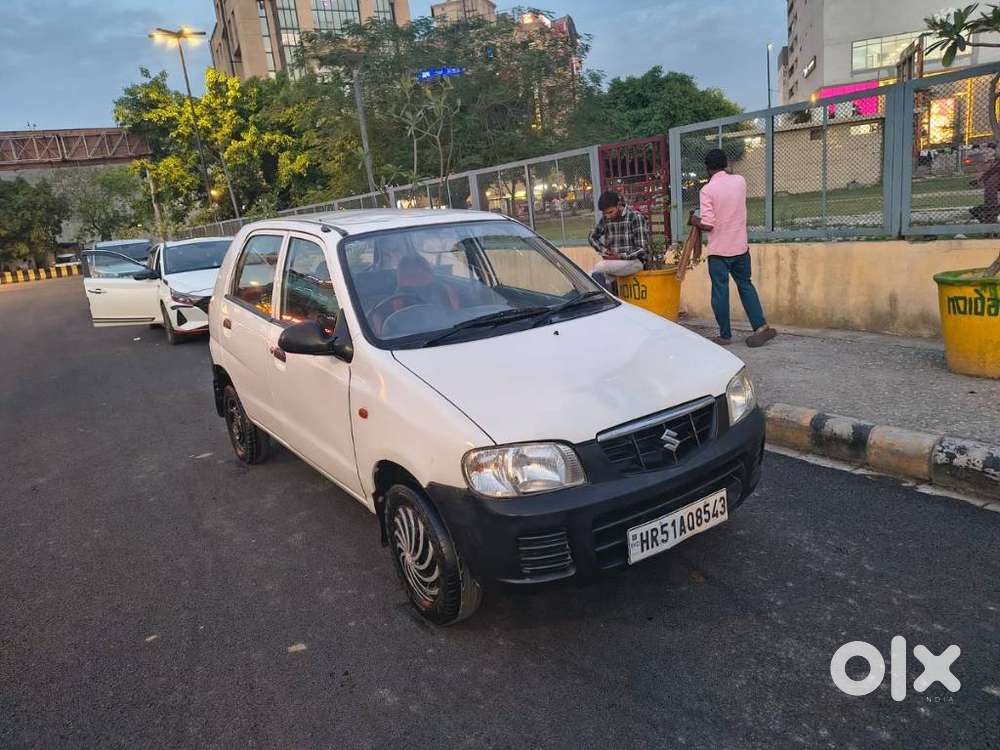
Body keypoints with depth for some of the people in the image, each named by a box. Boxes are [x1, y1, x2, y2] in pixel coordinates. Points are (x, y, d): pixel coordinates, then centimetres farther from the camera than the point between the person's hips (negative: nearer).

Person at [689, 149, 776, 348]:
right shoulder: (740, 181, 2)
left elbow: (708, 225, -18)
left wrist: (694, 221, 1)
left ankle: (725, 335, 10)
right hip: (741, 246, 5)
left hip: (719, 250, -5)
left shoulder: (707, 190, -14)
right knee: (745, 285, 16)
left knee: (720, 291, 4)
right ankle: (761, 326, 9)